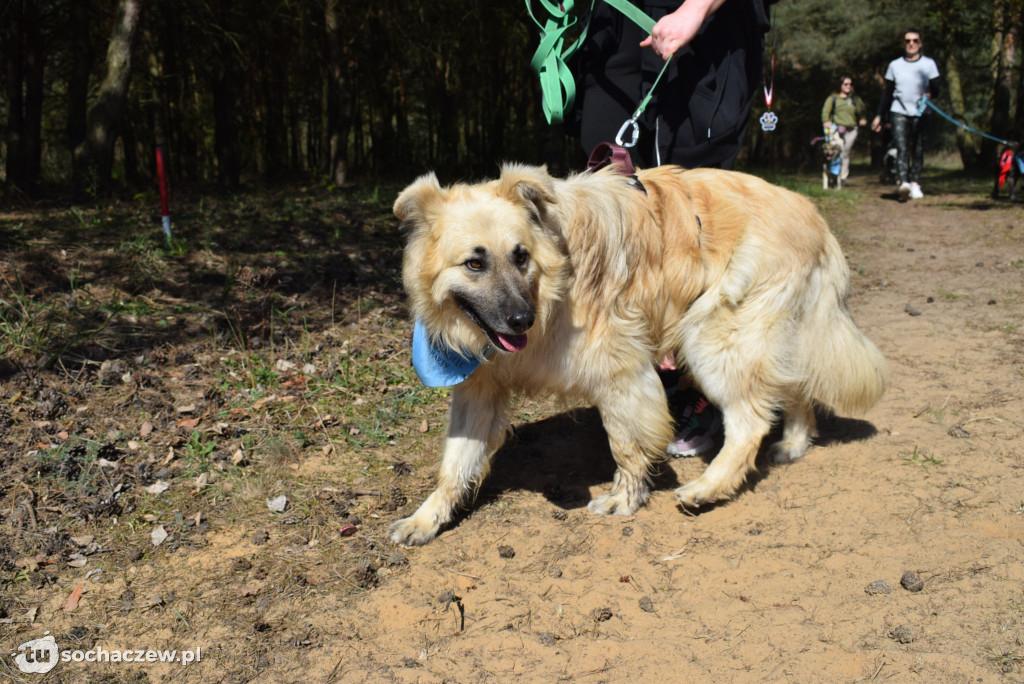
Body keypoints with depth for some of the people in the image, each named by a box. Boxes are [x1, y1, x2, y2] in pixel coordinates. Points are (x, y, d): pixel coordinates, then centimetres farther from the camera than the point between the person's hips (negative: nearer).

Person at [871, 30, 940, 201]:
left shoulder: (929, 64, 8)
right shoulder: (894, 65, 11)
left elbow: (935, 89, 6)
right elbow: (887, 93, 15)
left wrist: (929, 94, -18)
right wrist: (879, 116, 10)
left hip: (920, 113, 0)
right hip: (899, 112, 0)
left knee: (918, 150, 0)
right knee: (902, 148, -15)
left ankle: (915, 184, 8)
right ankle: (903, 183, -28)